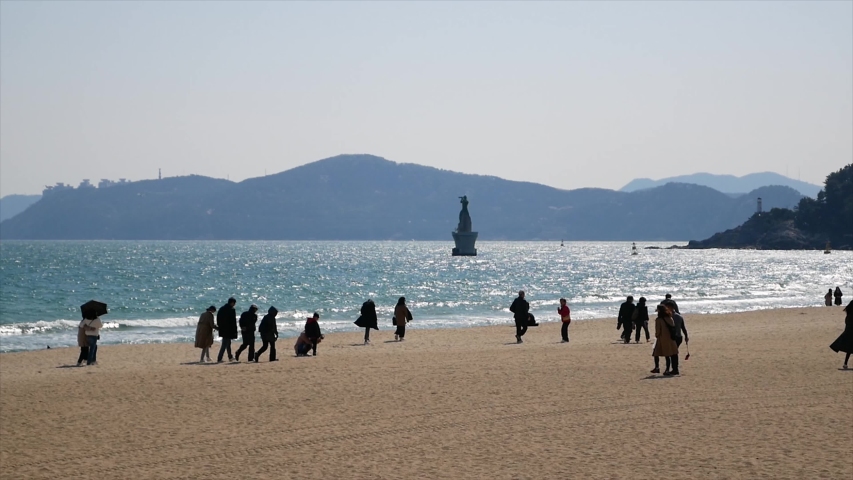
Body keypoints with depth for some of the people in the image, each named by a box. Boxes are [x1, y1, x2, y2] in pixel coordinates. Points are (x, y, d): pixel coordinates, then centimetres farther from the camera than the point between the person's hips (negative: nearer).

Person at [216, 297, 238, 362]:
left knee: (228, 343, 23)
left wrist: (219, 326, 19)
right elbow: (233, 321, -15)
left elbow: (218, 319, 13)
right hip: (228, 330, -8)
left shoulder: (221, 309, 9)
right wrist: (235, 331, -12)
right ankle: (219, 359, -9)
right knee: (224, 344, -5)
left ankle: (230, 357, 34)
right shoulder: (232, 310, -15)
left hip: (222, 330, 8)